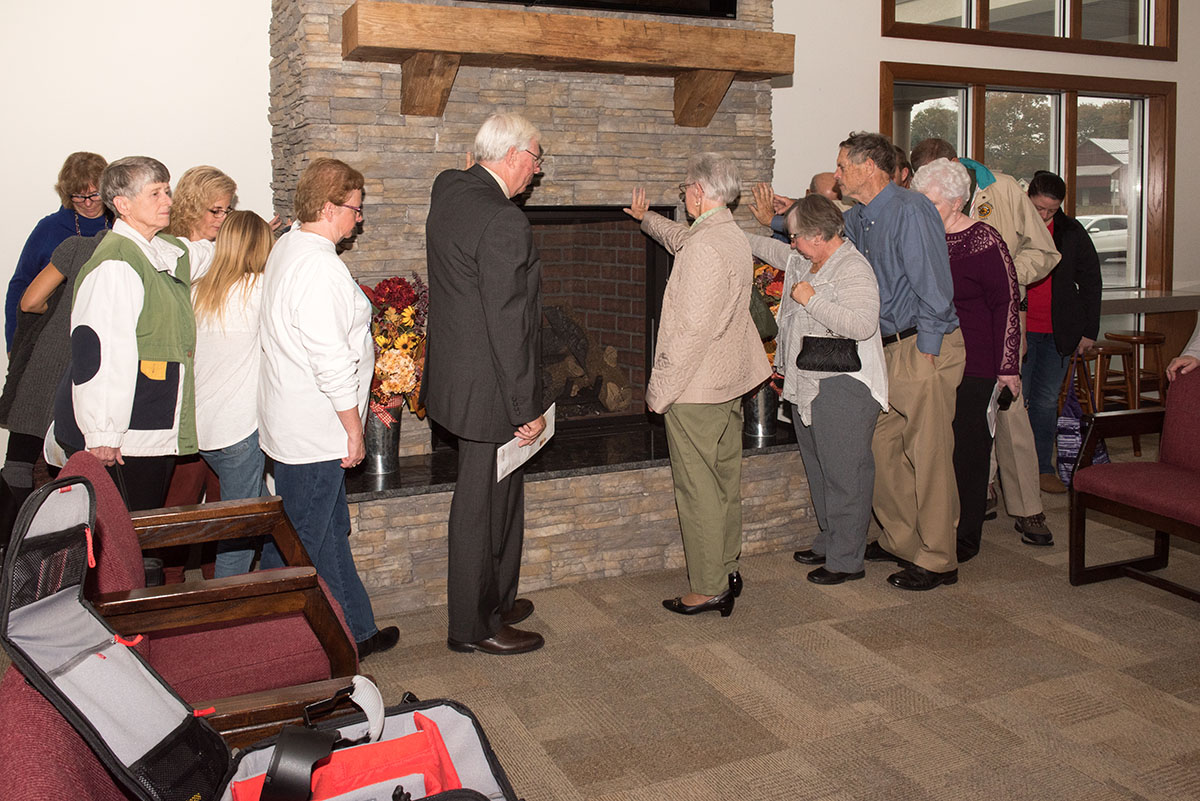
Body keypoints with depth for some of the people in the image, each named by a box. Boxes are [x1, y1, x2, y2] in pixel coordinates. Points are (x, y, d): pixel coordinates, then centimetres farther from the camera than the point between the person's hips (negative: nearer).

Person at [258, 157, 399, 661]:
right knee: (298, 545, 3)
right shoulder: (320, 267, -23)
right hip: (315, 430, -11)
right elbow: (332, 360, -25)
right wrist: (353, 426, -14)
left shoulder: (288, 248, 11)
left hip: (298, 424, 11)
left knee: (331, 530, 19)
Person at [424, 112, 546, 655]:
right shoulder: (504, 223, -24)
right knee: (484, 504, 4)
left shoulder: (448, 189, 4)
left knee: (497, 494, 22)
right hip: (488, 387, -10)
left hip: (457, 376, 10)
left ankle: (493, 601, 37)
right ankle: (474, 627, 19)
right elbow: (508, 325, -24)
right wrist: (527, 409, -19)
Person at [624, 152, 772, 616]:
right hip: (730, 381, 10)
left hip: (695, 389, -10)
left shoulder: (703, 249, -22)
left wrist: (660, 389, -17)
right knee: (726, 482, 18)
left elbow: (692, 329, -25)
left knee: (698, 490, -1)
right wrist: (646, 219, 50)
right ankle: (727, 570, 30)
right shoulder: (734, 237, 10)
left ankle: (708, 589, 7)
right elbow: (680, 238, 33)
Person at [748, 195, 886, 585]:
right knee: (819, 470, 18)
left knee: (844, 474, -3)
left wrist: (812, 299, -24)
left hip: (842, 388, -10)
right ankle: (828, 542, 31)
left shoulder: (854, 269, -16)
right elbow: (772, 250, 35)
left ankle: (847, 559, 5)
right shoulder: (802, 261, 12)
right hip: (807, 385, 10)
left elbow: (862, 325, -30)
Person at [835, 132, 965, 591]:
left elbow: (933, 287, -18)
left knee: (928, 456, -3)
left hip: (923, 348, -9)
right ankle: (901, 541, 28)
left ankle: (937, 561, 8)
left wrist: (925, 353, -18)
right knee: (880, 446, 13)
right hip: (887, 348, 9)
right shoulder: (856, 219, 13)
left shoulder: (910, 211, -14)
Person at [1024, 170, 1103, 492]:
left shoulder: (1071, 232, 6)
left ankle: (1043, 467, 17)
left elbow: (1091, 282, 12)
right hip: (1017, 329, -3)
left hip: (1058, 332, 3)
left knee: (1046, 401, 8)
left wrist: (1089, 331, 7)